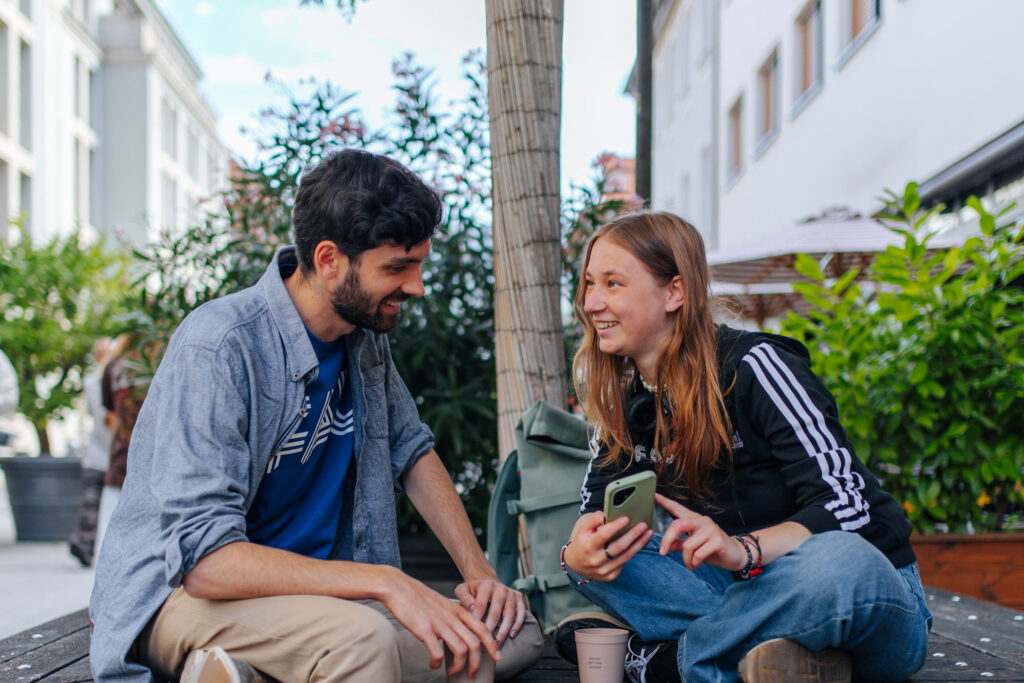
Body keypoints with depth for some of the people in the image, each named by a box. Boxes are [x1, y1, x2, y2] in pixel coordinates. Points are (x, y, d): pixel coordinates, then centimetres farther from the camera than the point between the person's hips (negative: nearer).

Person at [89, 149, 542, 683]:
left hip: (316, 589, 9)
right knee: (362, 639, -38)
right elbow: (203, 558, -28)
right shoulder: (217, 349, -21)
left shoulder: (364, 334, 3)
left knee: (514, 632, -8)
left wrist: (477, 571, 3)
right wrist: (385, 581, -32)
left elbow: (411, 450, 17)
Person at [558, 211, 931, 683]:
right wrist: (578, 555, -24)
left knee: (836, 561, -41)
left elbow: (846, 506, -22)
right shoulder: (625, 402, 5)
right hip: (756, 592, 6)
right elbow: (594, 516, 1)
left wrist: (744, 549, -39)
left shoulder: (753, 365, -15)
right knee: (598, 557, -15)